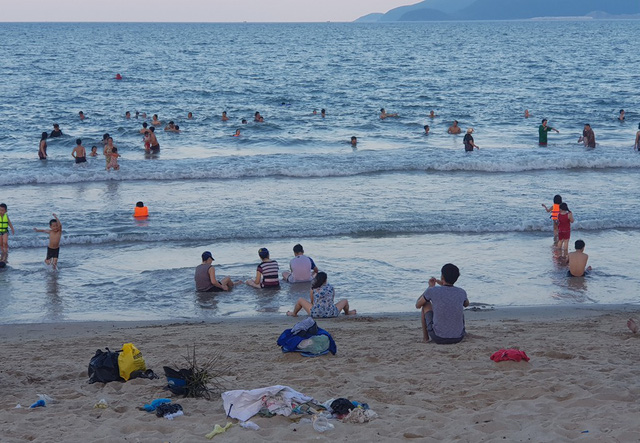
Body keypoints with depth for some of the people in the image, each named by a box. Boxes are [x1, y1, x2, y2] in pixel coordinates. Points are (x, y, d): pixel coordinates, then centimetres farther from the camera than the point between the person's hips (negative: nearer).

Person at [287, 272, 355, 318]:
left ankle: (294, 313, 44)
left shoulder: (314, 289, 0)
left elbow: (312, 302, 10)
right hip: (332, 314, 1)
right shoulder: (331, 287, 3)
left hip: (316, 314, -1)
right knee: (345, 301, 28)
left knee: (300, 300, 21)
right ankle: (347, 313, 55)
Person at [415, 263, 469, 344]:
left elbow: (418, 305, 8)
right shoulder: (461, 292, -2)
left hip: (438, 338, -2)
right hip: (458, 338, 2)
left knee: (426, 304, 21)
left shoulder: (432, 291, -11)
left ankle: (425, 336, 31)